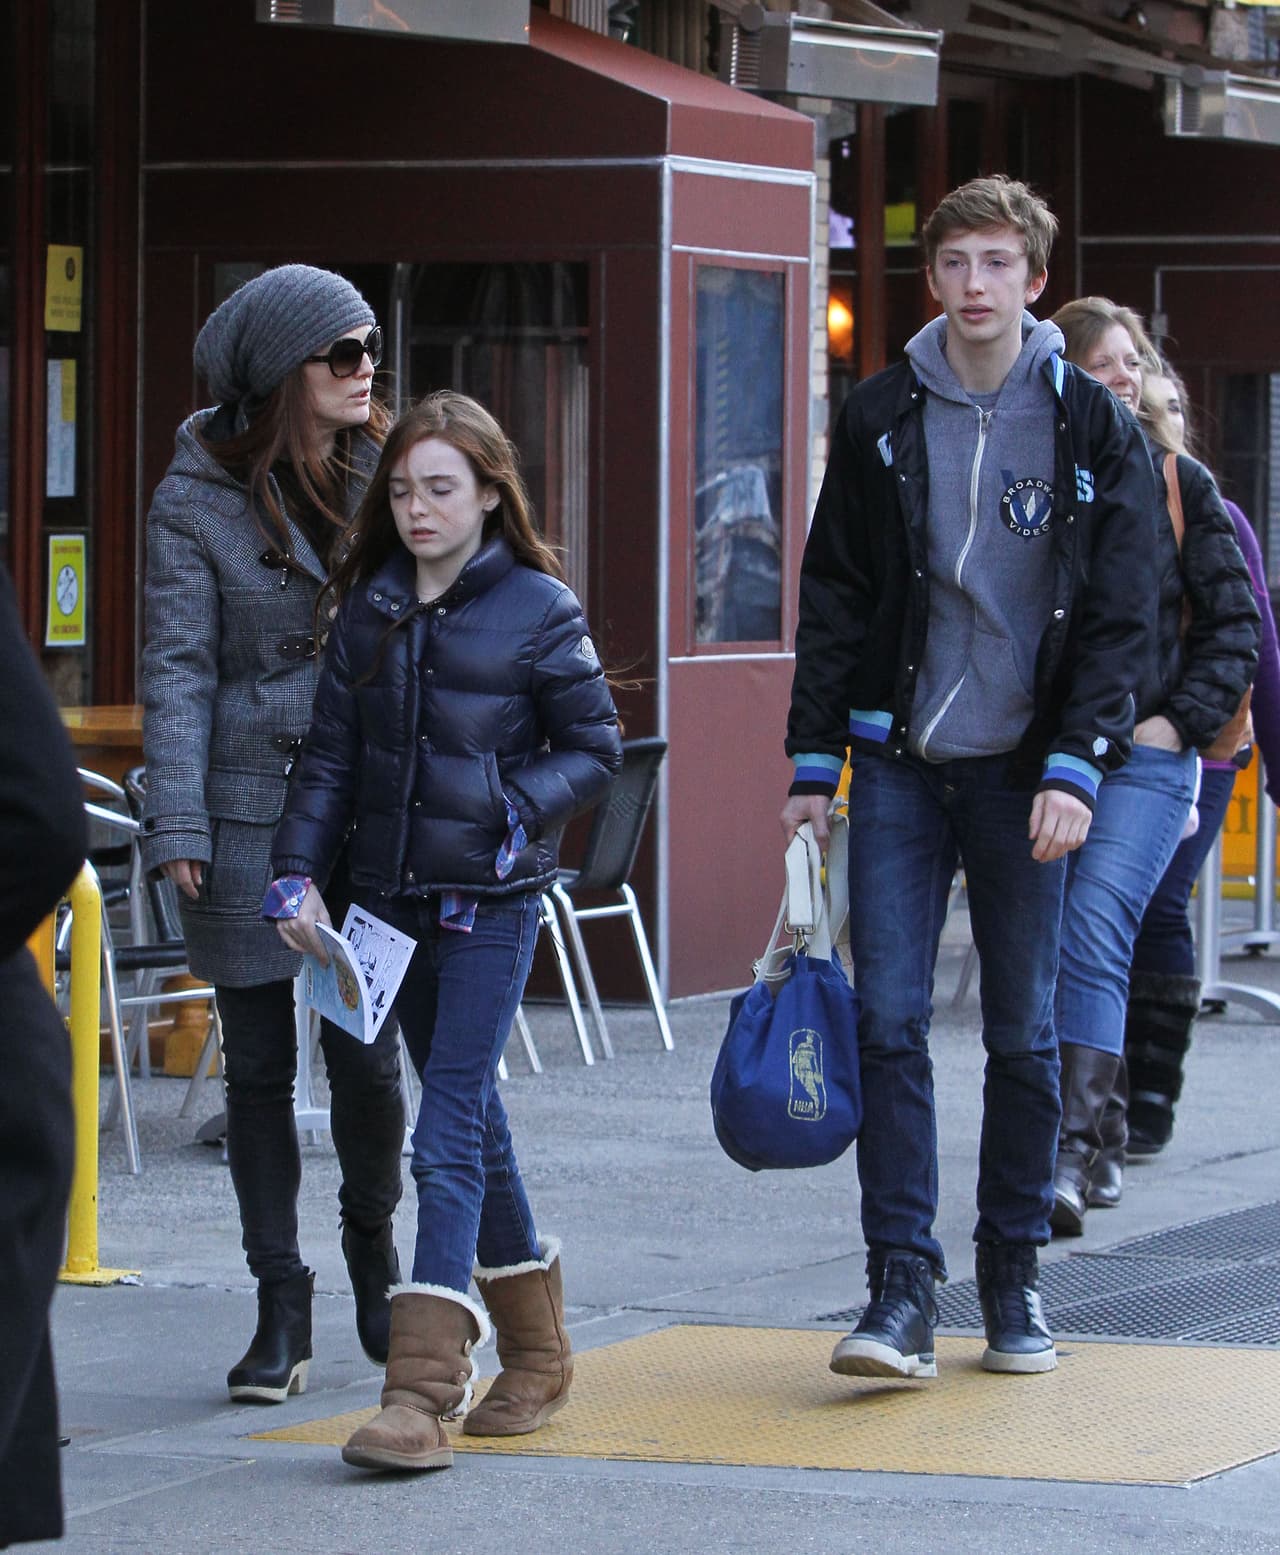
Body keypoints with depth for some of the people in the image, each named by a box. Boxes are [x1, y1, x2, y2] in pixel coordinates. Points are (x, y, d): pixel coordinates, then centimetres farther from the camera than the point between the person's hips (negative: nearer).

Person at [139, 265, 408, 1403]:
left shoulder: (381, 473, 7)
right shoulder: (201, 498, -2)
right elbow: (179, 669, -4)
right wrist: (176, 824, -12)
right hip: (251, 811, -2)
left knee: (367, 1051, -1)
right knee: (259, 1064, 3)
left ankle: (375, 1262, 24)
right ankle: (283, 1309, 10)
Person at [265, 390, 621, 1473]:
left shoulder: (538, 609, -6)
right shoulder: (370, 608, 8)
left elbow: (595, 748, -1)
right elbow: (331, 754, 9)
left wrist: (514, 810, -15)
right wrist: (298, 874, 0)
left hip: (491, 902, -6)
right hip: (394, 896, 6)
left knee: (449, 1132, -13)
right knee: (473, 1125, 15)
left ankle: (423, 1392, -19)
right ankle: (538, 1354, 28)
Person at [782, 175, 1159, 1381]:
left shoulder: (1091, 428, 1)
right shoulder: (880, 421, 6)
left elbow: (1120, 614, -1)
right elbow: (833, 599, 8)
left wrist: (1075, 767, -11)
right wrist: (814, 762, 3)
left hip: (1022, 771, -1)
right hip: (900, 762, 1)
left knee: (1023, 1035, 5)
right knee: (887, 1022, -7)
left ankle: (1013, 1282, 16)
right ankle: (901, 1291, -6)